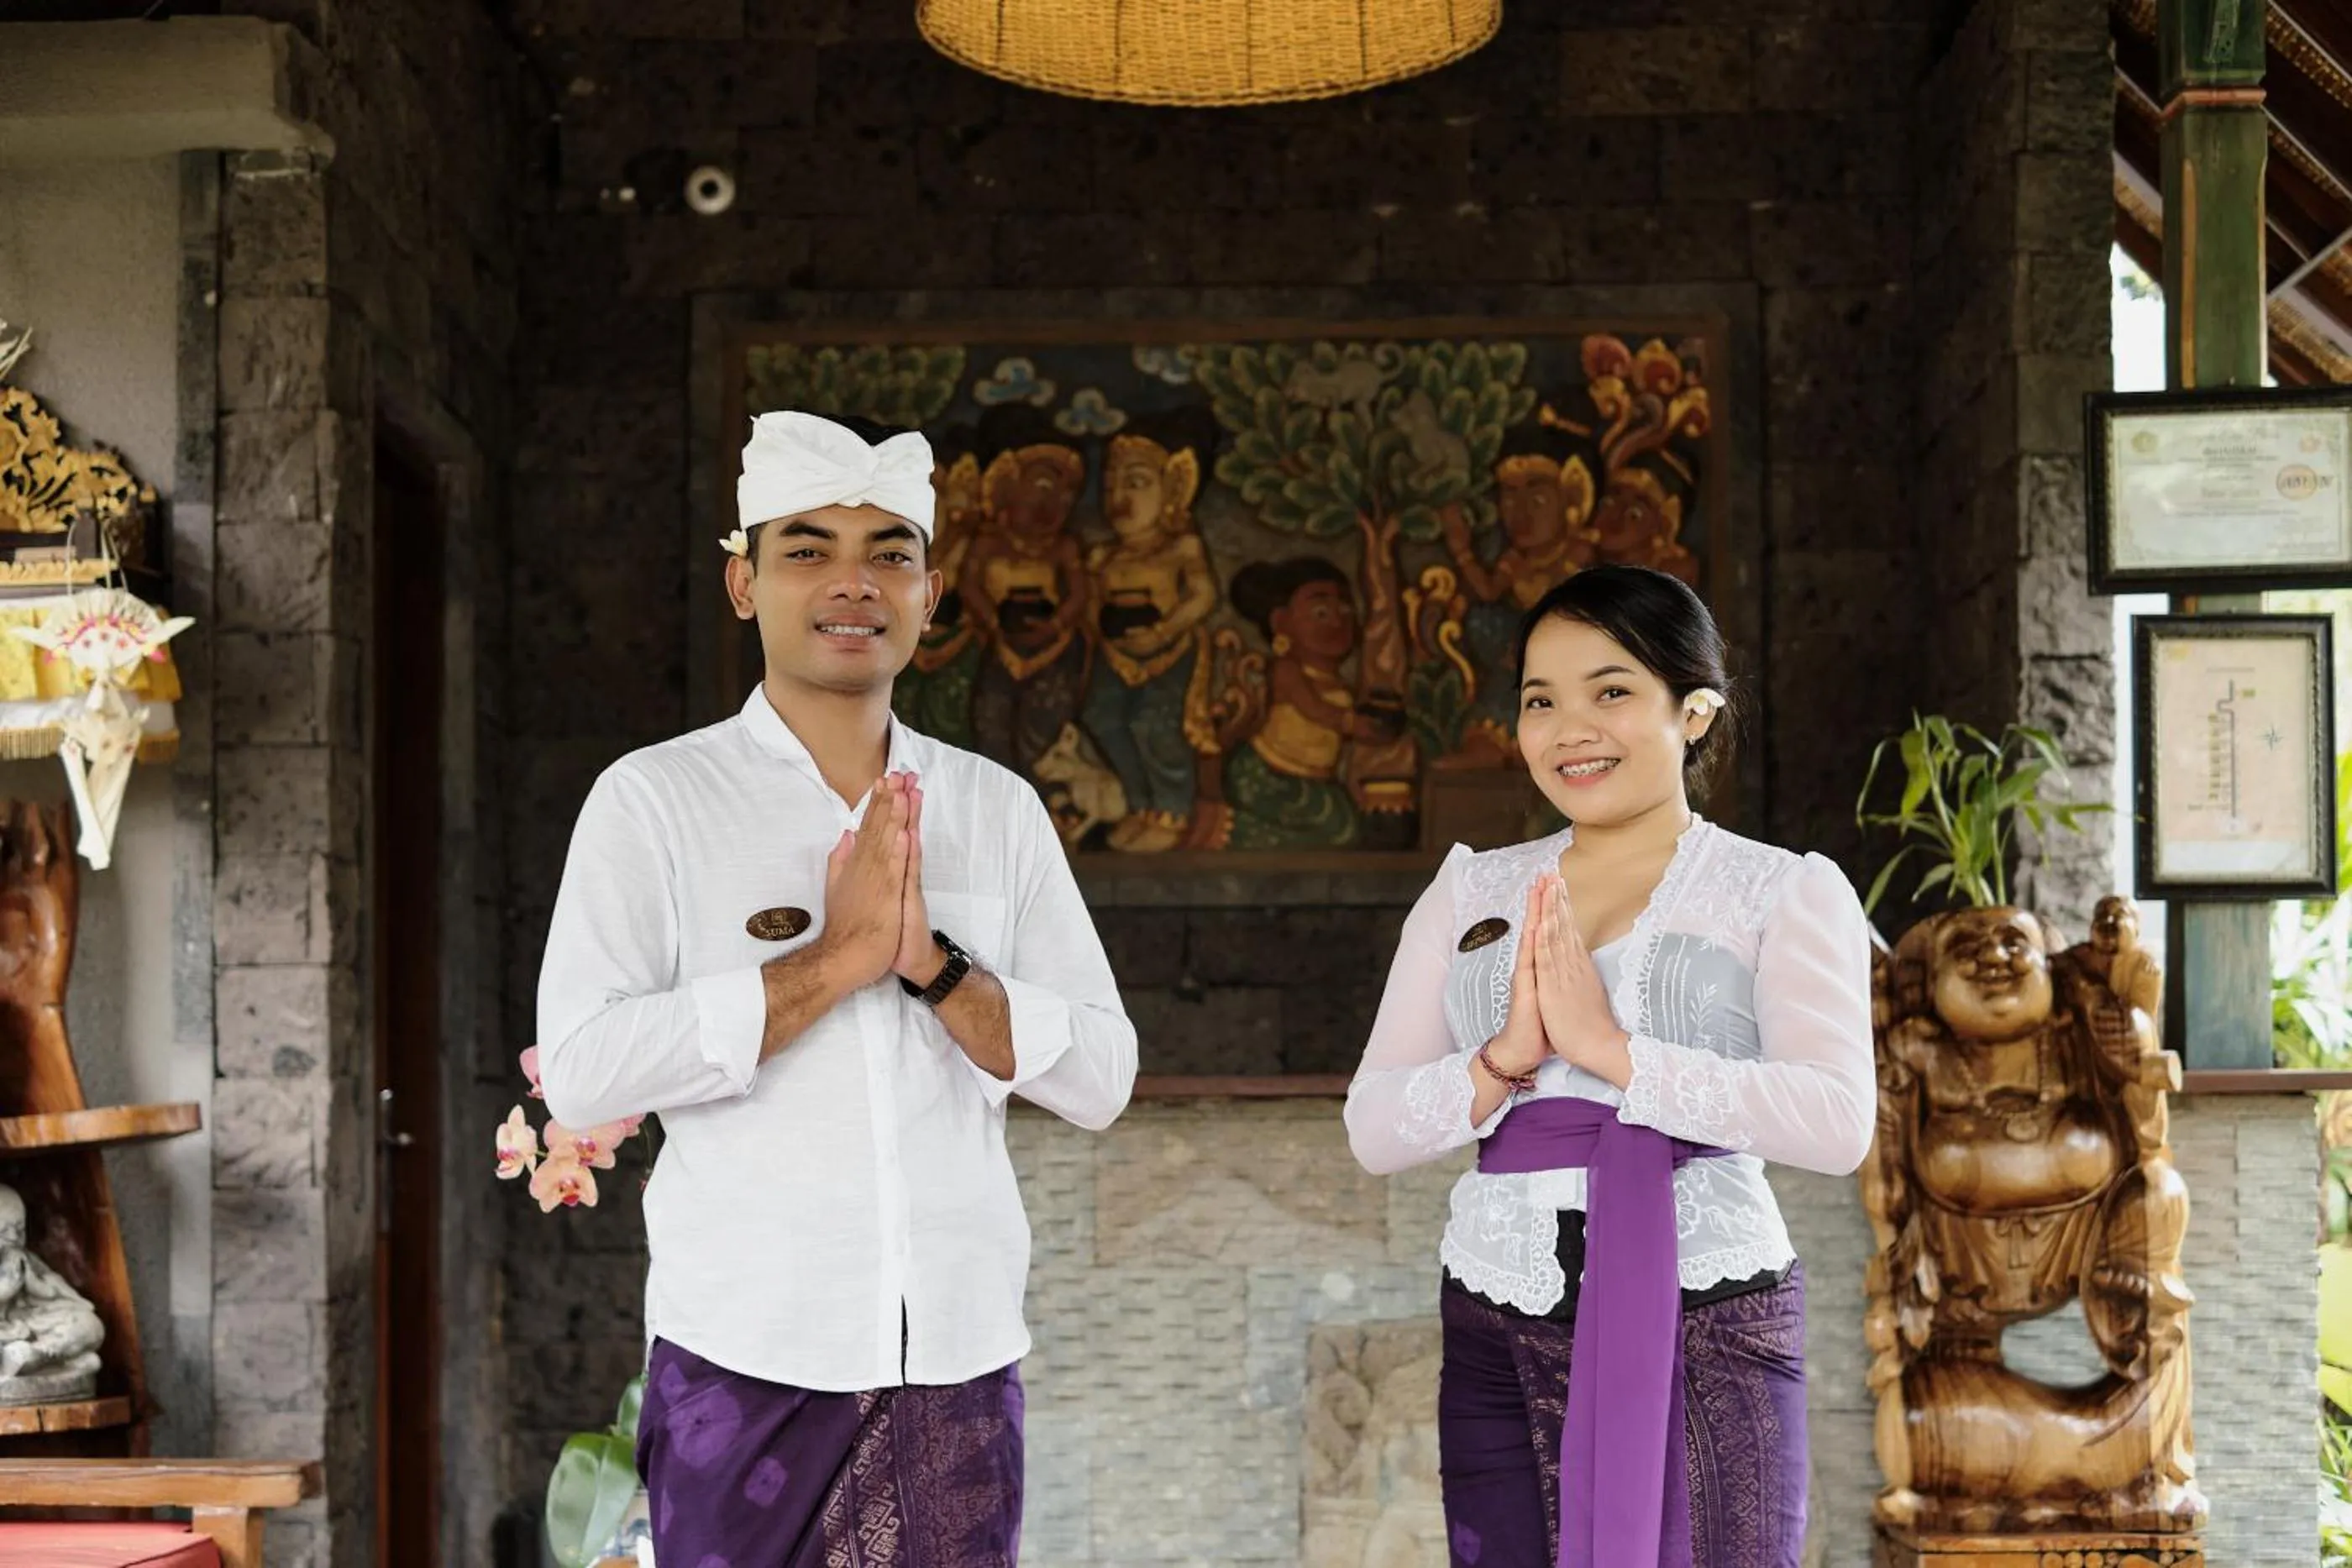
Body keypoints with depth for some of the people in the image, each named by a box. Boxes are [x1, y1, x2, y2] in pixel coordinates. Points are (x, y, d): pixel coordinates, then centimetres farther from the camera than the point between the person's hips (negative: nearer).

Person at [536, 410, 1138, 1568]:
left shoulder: (998, 809, 8)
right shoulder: (655, 800, -1)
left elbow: (1100, 1078, 3)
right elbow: (580, 1072, -13)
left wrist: (929, 963, -12)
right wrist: (834, 960, -16)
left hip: (960, 1358, 3)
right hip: (746, 1364, -2)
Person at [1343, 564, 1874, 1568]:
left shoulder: (1784, 892, 2)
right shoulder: (1472, 892, 12)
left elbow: (1838, 1123, -13)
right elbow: (1372, 1130, 6)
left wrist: (1610, 1049, -17)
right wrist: (1503, 1060, -12)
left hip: (1705, 1336, -3)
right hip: (1498, 1336, 3)